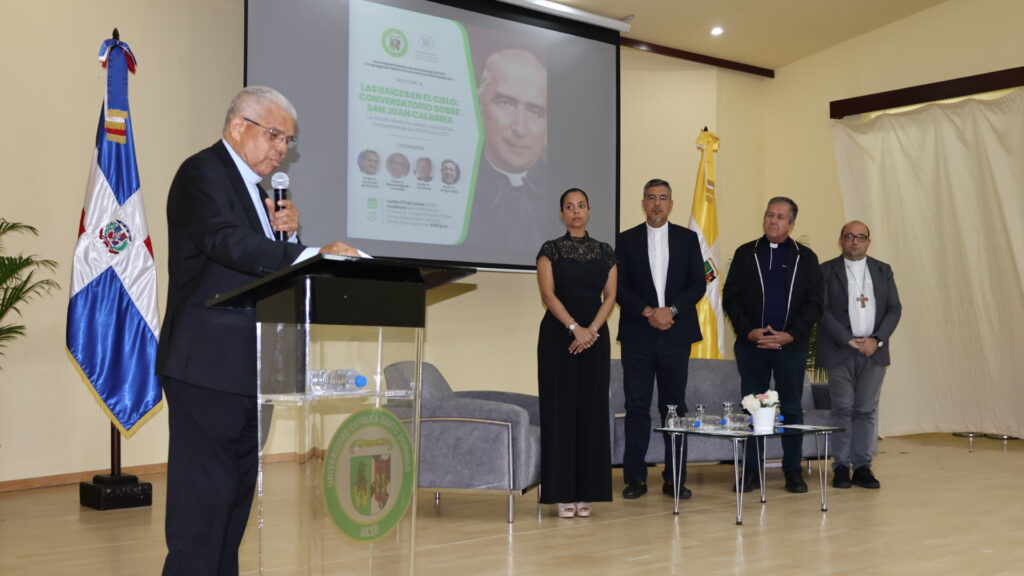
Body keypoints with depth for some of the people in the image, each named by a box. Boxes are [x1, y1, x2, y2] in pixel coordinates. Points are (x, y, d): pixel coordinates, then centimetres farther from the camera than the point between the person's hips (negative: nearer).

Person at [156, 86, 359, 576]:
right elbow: (227, 242, -28)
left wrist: (282, 232, 0)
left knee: (237, 494, 14)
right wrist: (311, 254, -37)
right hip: (208, 368, -10)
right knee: (202, 498, -8)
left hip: (249, 368, 10)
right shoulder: (202, 173, -9)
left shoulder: (252, 185, 19)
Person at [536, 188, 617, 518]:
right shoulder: (551, 250, 2)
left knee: (591, 411, 3)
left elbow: (610, 296, 3)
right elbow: (548, 295, -8)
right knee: (560, 410, -3)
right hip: (558, 335, -3)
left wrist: (592, 330, -12)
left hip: (595, 336, 3)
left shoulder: (605, 253, 10)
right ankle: (562, 492, 2)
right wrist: (575, 328, -18)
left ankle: (587, 491, 10)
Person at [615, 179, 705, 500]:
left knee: (674, 405, 4)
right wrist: (648, 312, -12)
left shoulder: (687, 239, 9)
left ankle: (675, 479, 10)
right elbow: (620, 287, 1)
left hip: (676, 333, 1)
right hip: (637, 335, 0)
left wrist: (671, 310, -11)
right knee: (636, 406, 0)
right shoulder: (627, 240, 7)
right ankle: (635, 478, 6)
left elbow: (697, 284, 3)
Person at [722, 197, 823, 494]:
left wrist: (790, 335, -9)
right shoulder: (745, 254, 8)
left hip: (791, 346, 0)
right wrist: (749, 331, -9)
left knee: (792, 410, 6)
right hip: (751, 345, 0)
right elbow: (730, 298, 4)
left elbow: (814, 304, 3)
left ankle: (793, 471, 14)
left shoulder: (806, 258, 7)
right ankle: (751, 471, 10)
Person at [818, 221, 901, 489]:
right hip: (840, 352, -2)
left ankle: (863, 467, 8)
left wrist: (877, 340, -8)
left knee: (867, 410, 3)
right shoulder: (826, 271, 2)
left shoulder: (883, 271, 12)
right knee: (843, 409, 0)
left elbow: (894, 309, 6)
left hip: (874, 351, 3)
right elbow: (822, 310, -6)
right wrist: (848, 340, -13)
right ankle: (841, 467, 6)